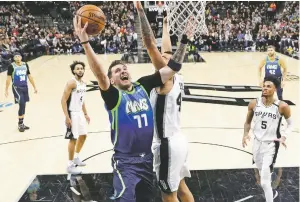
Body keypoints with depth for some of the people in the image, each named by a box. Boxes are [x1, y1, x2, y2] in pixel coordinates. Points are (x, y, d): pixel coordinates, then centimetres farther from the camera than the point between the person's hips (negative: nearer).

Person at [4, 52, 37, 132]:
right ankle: (20, 124, -1)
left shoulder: (25, 65, 5)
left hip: (25, 87, 5)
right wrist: (6, 90, -9)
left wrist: (34, 87, 11)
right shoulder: (11, 66, -8)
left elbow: (29, 76, 11)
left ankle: (21, 124, 22)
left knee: (23, 105, 10)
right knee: (22, 105, -15)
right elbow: (8, 78, -6)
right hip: (16, 87, -5)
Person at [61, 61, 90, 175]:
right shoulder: (71, 83, -17)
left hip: (80, 113, 9)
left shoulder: (83, 83, 9)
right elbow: (63, 100, -20)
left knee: (83, 136, 18)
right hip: (72, 114, -9)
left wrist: (85, 114, 20)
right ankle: (70, 165, 6)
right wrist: (67, 117, -24)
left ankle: (76, 158, 36)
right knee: (73, 139, -5)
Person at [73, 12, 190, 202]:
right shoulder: (113, 96, -12)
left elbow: (172, 68, -1)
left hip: (147, 157, 5)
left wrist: (184, 41, -8)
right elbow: (100, 75, -32)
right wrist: (85, 42, -44)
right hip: (125, 161, -5)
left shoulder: (143, 86, 0)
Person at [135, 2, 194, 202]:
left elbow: (150, 43, -23)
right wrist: (165, 24, 28)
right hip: (177, 140, 9)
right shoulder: (177, 79, 4)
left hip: (167, 144, -9)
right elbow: (168, 49, 18)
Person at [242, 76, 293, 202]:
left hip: (271, 144, -4)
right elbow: (248, 122, 9)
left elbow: (290, 124, 1)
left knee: (265, 182, -10)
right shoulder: (254, 104, -6)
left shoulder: (282, 106, -15)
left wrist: (284, 137, -15)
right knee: (261, 171, 24)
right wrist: (246, 134, -9)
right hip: (257, 142, 5)